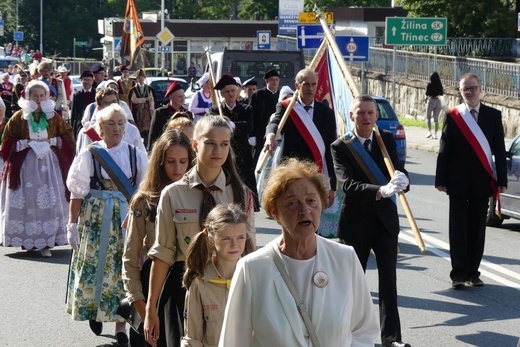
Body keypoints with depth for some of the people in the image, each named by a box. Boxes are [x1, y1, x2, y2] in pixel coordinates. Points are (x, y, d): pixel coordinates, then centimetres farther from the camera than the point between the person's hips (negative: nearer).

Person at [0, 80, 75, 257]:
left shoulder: (54, 117, 6)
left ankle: (46, 242, -6)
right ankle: (27, 239, 8)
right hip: (25, 164, 0)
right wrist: (27, 143, -10)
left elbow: (68, 137, 9)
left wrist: (51, 141, -7)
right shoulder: (18, 117, 3)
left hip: (49, 164, 0)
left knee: (49, 202, -7)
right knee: (26, 202, -1)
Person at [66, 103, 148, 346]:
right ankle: (93, 310, 28)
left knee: (123, 269, 0)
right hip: (96, 219, -1)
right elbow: (77, 194, -4)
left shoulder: (136, 156, 2)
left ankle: (120, 323, 5)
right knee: (96, 265, 3)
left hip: (127, 219, 1)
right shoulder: (88, 155, -4)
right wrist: (72, 225, -7)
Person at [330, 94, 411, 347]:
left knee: (388, 279, 0)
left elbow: (399, 172, -7)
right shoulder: (341, 147, -9)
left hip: (386, 219, 2)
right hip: (355, 222, -2)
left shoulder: (387, 140, 2)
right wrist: (381, 190, -39)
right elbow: (348, 184, -23)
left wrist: (401, 180, -33)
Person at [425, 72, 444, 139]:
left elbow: (427, 93, -10)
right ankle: (435, 134, 4)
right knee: (436, 118, 6)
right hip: (438, 101, 3)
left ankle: (429, 131, 4)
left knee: (428, 117, 13)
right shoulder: (439, 85, 0)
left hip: (431, 100, -3)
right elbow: (442, 93, 7)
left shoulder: (430, 84, -10)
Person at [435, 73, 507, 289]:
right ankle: (459, 274, 1)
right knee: (458, 228, 0)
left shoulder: (493, 115, 3)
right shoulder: (452, 116, 0)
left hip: (482, 182, 1)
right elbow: (444, 150, -1)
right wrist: (441, 179, -5)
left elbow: (499, 149, 3)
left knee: (477, 228, 7)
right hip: (458, 181, -1)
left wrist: (502, 179, -2)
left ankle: (473, 272, 15)